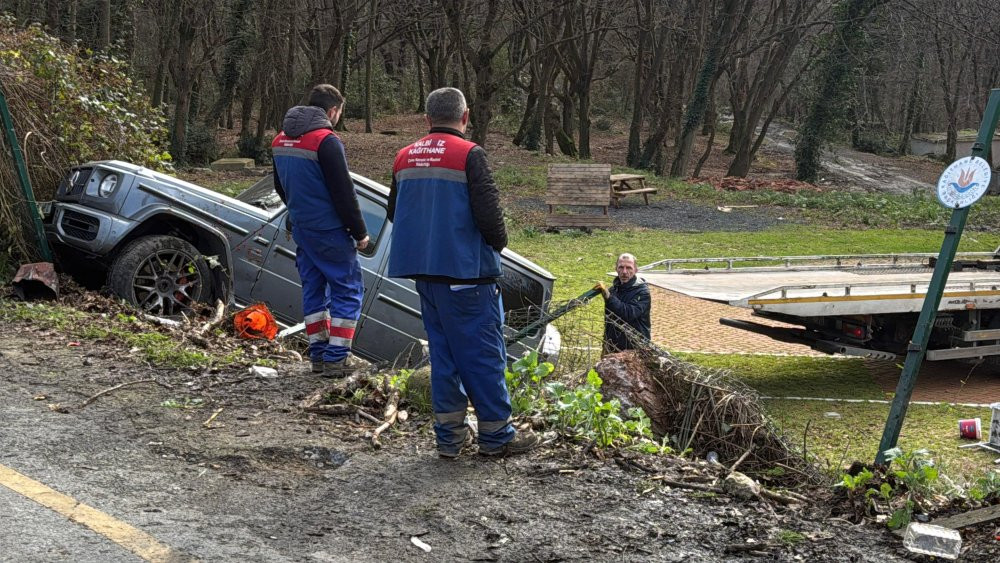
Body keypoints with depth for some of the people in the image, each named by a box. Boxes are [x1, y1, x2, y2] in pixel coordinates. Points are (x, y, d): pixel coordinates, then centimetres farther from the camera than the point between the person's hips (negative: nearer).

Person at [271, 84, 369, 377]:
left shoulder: (281, 140, 10)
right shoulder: (327, 141, -17)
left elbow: (280, 187, 21)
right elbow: (343, 192, -16)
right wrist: (360, 232, -8)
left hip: (301, 229, 8)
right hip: (329, 231, -8)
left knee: (313, 287, 15)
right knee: (348, 289, 0)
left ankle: (318, 354, 17)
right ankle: (336, 357, -4)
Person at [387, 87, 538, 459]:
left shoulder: (405, 157, 9)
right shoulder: (469, 155, -12)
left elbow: (394, 212, 18)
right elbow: (488, 214, -17)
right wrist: (499, 242, 3)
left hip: (424, 271, 7)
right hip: (466, 273, -7)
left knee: (443, 352, 13)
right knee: (483, 354, 1)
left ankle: (449, 435, 15)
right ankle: (496, 435, 7)